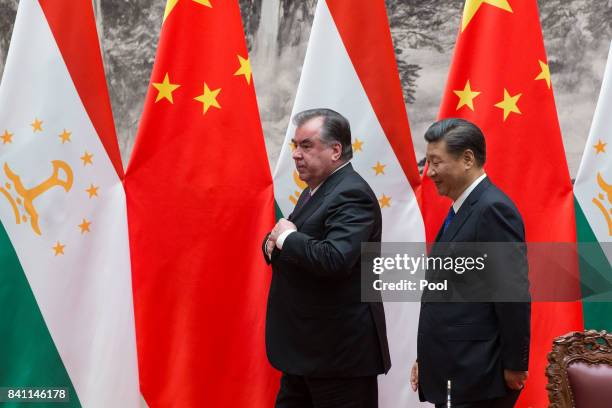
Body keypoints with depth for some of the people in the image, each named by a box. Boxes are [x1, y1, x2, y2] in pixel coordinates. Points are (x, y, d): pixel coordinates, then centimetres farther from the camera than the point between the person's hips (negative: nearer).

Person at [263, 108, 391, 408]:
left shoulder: (351, 195, -18)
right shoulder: (315, 190, 14)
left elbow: (334, 259, -33)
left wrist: (286, 237, -18)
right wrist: (274, 242, -4)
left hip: (340, 349, -10)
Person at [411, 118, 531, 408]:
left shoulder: (493, 209, -15)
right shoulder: (461, 210, 15)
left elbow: (515, 295, -19)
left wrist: (514, 367, -16)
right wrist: (426, 359, 17)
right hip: (451, 376, 9)